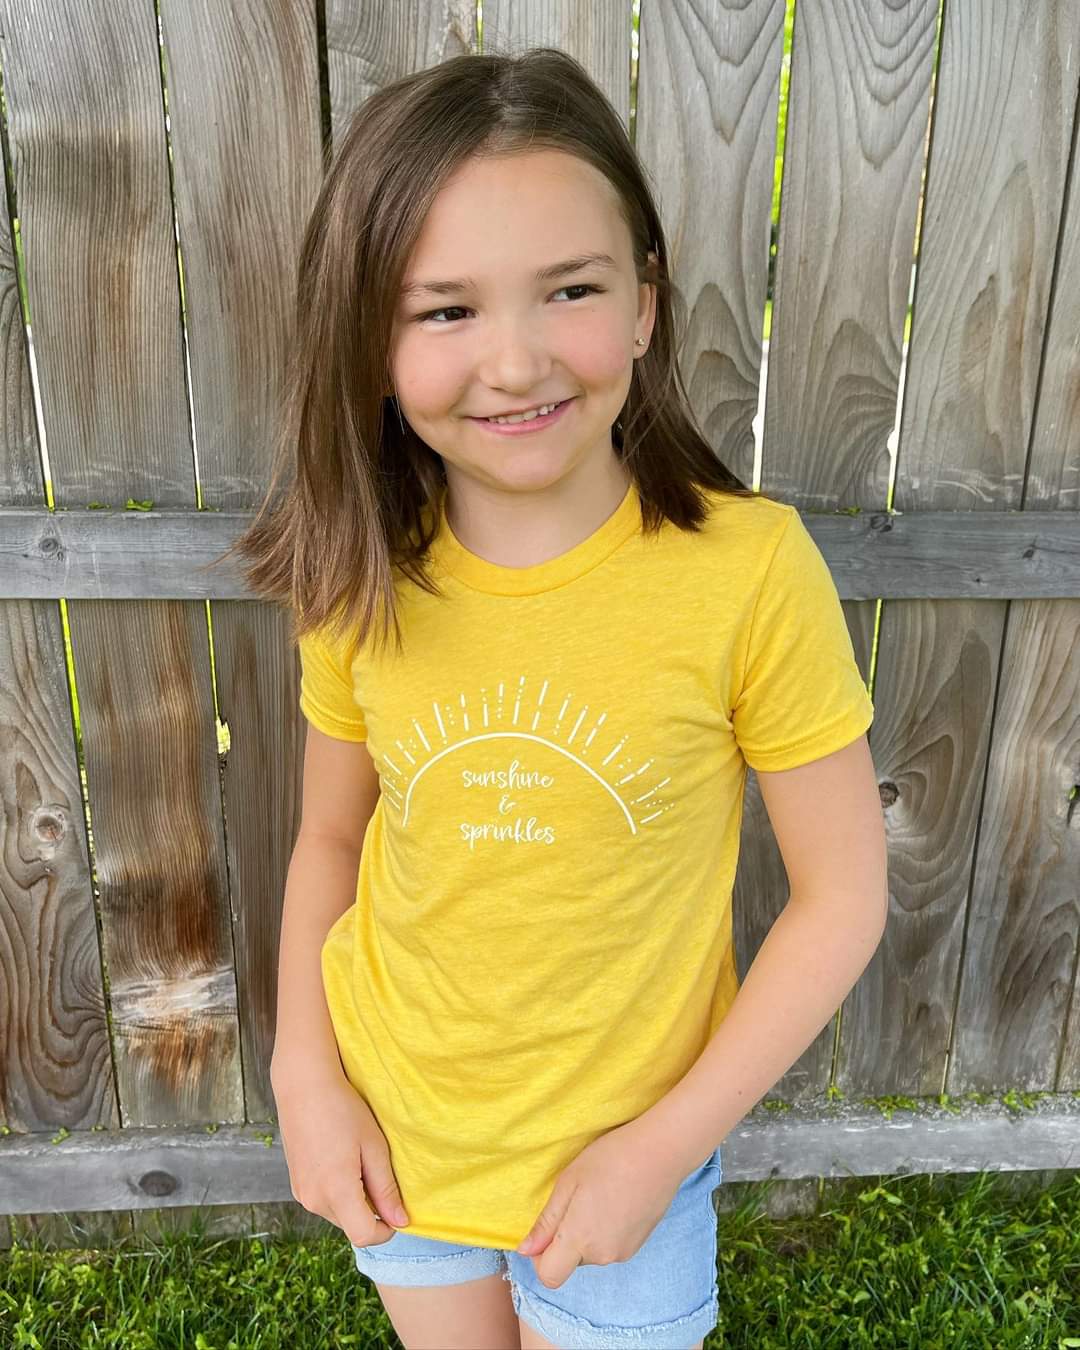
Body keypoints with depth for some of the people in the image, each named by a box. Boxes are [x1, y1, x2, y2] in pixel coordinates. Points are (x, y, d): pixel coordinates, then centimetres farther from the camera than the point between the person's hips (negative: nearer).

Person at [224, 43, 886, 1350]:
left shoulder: (751, 568, -24)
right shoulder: (362, 581, -13)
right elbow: (330, 839, 0)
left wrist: (665, 1142, -14)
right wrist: (305, 1078, -8)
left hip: (623, 1150, -2)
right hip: (393, 1140, 3)